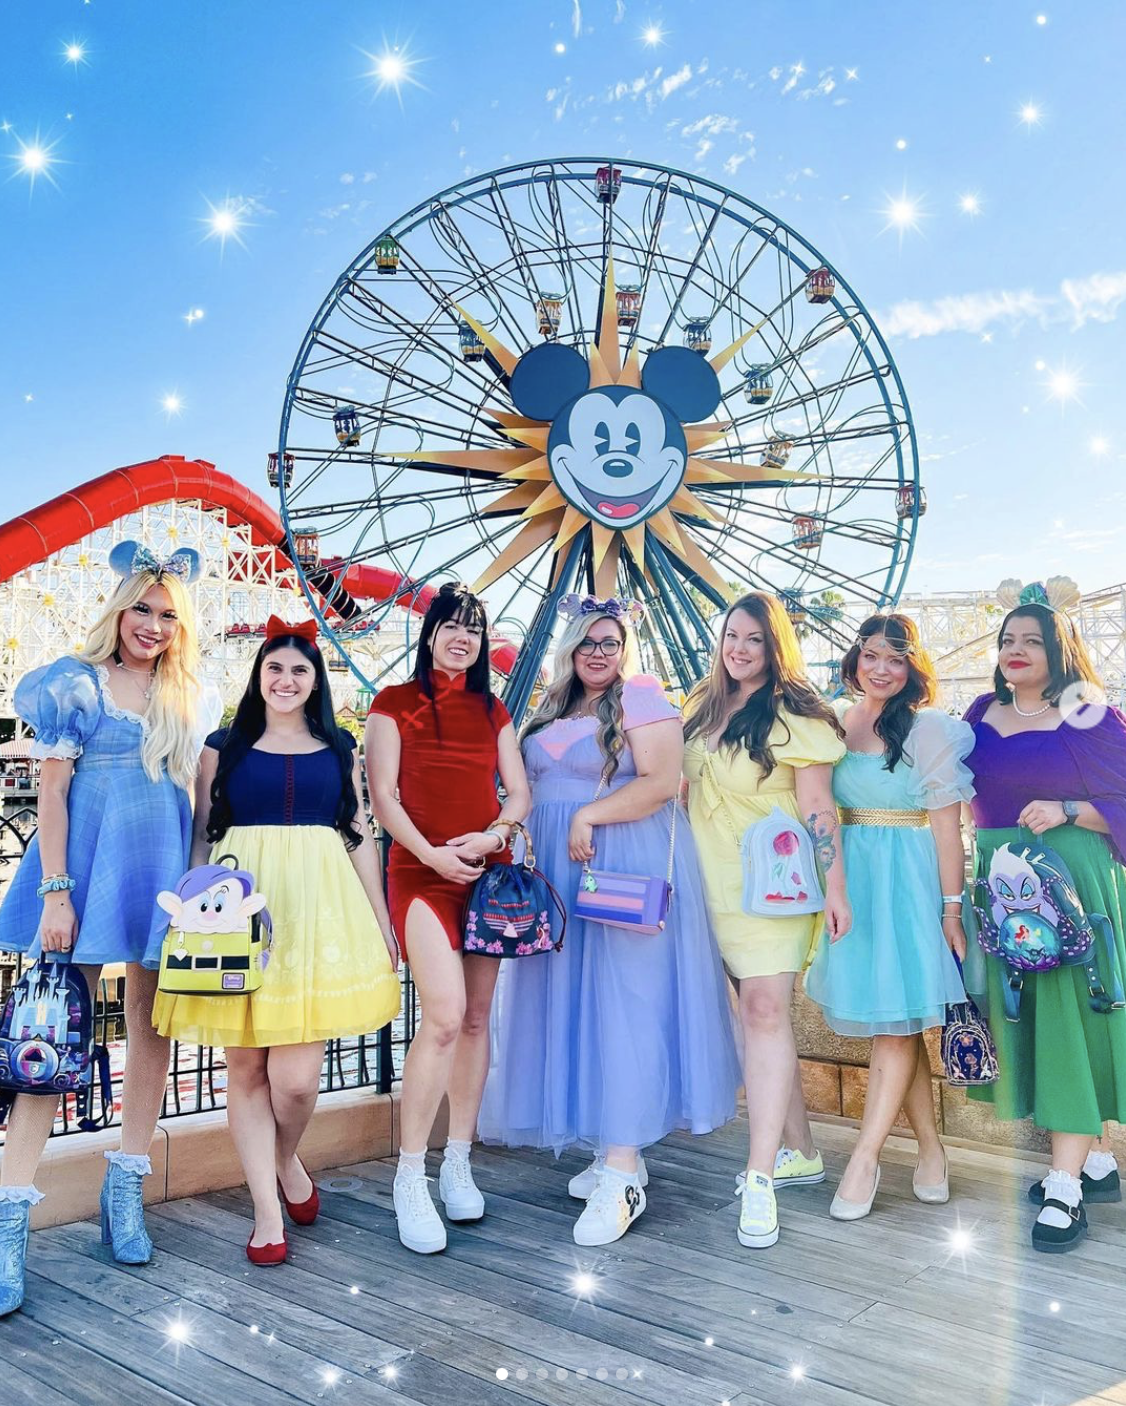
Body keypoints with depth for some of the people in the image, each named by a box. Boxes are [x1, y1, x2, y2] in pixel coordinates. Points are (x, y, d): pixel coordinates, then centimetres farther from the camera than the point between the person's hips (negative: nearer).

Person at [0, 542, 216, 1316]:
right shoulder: (76, 683, -1)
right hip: (88, 864, -4)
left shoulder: (191, 699, 10)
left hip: (164, 872, 4)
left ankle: (126, 1190, 21)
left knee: (152, 1027, 8)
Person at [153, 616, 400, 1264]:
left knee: (297, 1075, -8)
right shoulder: (225, 746, 10)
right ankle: (268, 1211, 14)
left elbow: (360, 837, 14)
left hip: (321, 908, 0)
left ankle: (288, 1162, 24)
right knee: (245, 1063, 1)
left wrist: (381, 919, 10)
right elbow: (202, 836, 9)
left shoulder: (340, 747, 14)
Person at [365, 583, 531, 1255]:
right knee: (445, 1016, -18)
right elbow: (383, 793, -3)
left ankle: (458, 1164, 19)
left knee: (476, 1019, 6)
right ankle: (410, 1177, -5)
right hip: (423, 872, -4)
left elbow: (519, 790, 11)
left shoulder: (493, 710, 16)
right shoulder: (396, 703, 4)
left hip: (489, 872, 5)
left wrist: (495, 833, -9)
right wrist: (429, 852, -16)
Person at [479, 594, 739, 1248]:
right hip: (562, 873, 8)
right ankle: (612, 1151, 18)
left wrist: (589, 816, -18)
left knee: (621, 1003, -9)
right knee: (576, 1004, 8)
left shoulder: (641, 696, -7)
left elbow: (662, 781, -16)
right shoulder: (556, 708, 16)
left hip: (625, 868, -8)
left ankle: (622, 1176, -7)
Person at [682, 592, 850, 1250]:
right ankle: (801, 1151, 23)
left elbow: (818, 809, -11)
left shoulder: (795, 715, -8)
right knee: (759, 1011, 10)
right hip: (716, 884, 7)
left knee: (765, 1008, -13)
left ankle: (760, 1178, -11)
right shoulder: (703, 708, 12)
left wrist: (836, 889, -15)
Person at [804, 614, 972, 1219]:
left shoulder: (929, 728, -5)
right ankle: (931, 1151, 18)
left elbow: (946, 824, -7)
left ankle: (865, 1157, 3)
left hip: (909, 878, -5)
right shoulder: (834, 723, 8)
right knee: (893, 1023, 8)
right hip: (850, 878, 5)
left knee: (895, 1021, -3)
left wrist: (951, 908, -10)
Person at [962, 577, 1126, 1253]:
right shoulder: (982, 716, 11)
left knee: (1068, 1014, -6)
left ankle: (1067, 1185, -1)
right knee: (1021, 1016, 8)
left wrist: (1067, 811, -17)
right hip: (1002, 884, 6)